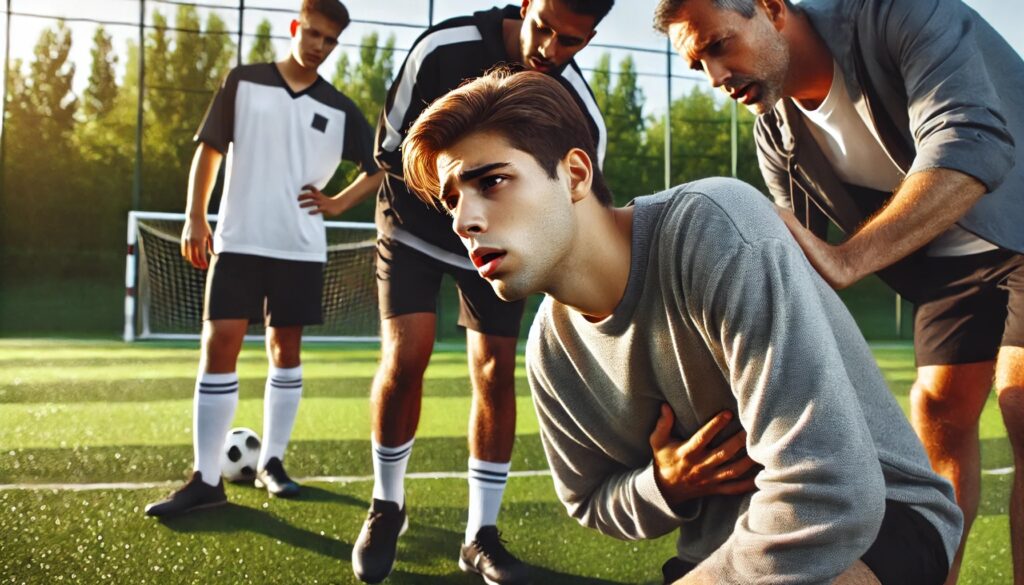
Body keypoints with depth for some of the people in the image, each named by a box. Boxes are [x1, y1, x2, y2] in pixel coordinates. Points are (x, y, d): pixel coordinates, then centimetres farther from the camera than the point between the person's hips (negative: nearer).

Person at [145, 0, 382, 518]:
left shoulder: (339, 111, 5)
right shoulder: (243, 82, 3)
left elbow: (381, 168, 15)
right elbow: (209, 148, 6)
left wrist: (338, 203, 2)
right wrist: (195, 217, -1)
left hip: (301, 247, 2)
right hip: (238, 241, -1)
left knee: (286, 350, 7)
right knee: (219, 346, -8)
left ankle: (270, 463, 20)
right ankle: (206, 479, -3)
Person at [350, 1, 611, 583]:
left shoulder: (582, 116, -20)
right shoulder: (442, 48, -25)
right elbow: (390, 147, -15)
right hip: (417, 226, -2)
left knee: (497, 372, -4)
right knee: (405, 357, -16)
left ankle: (481, 535, 10)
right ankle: (387, 507, 9)